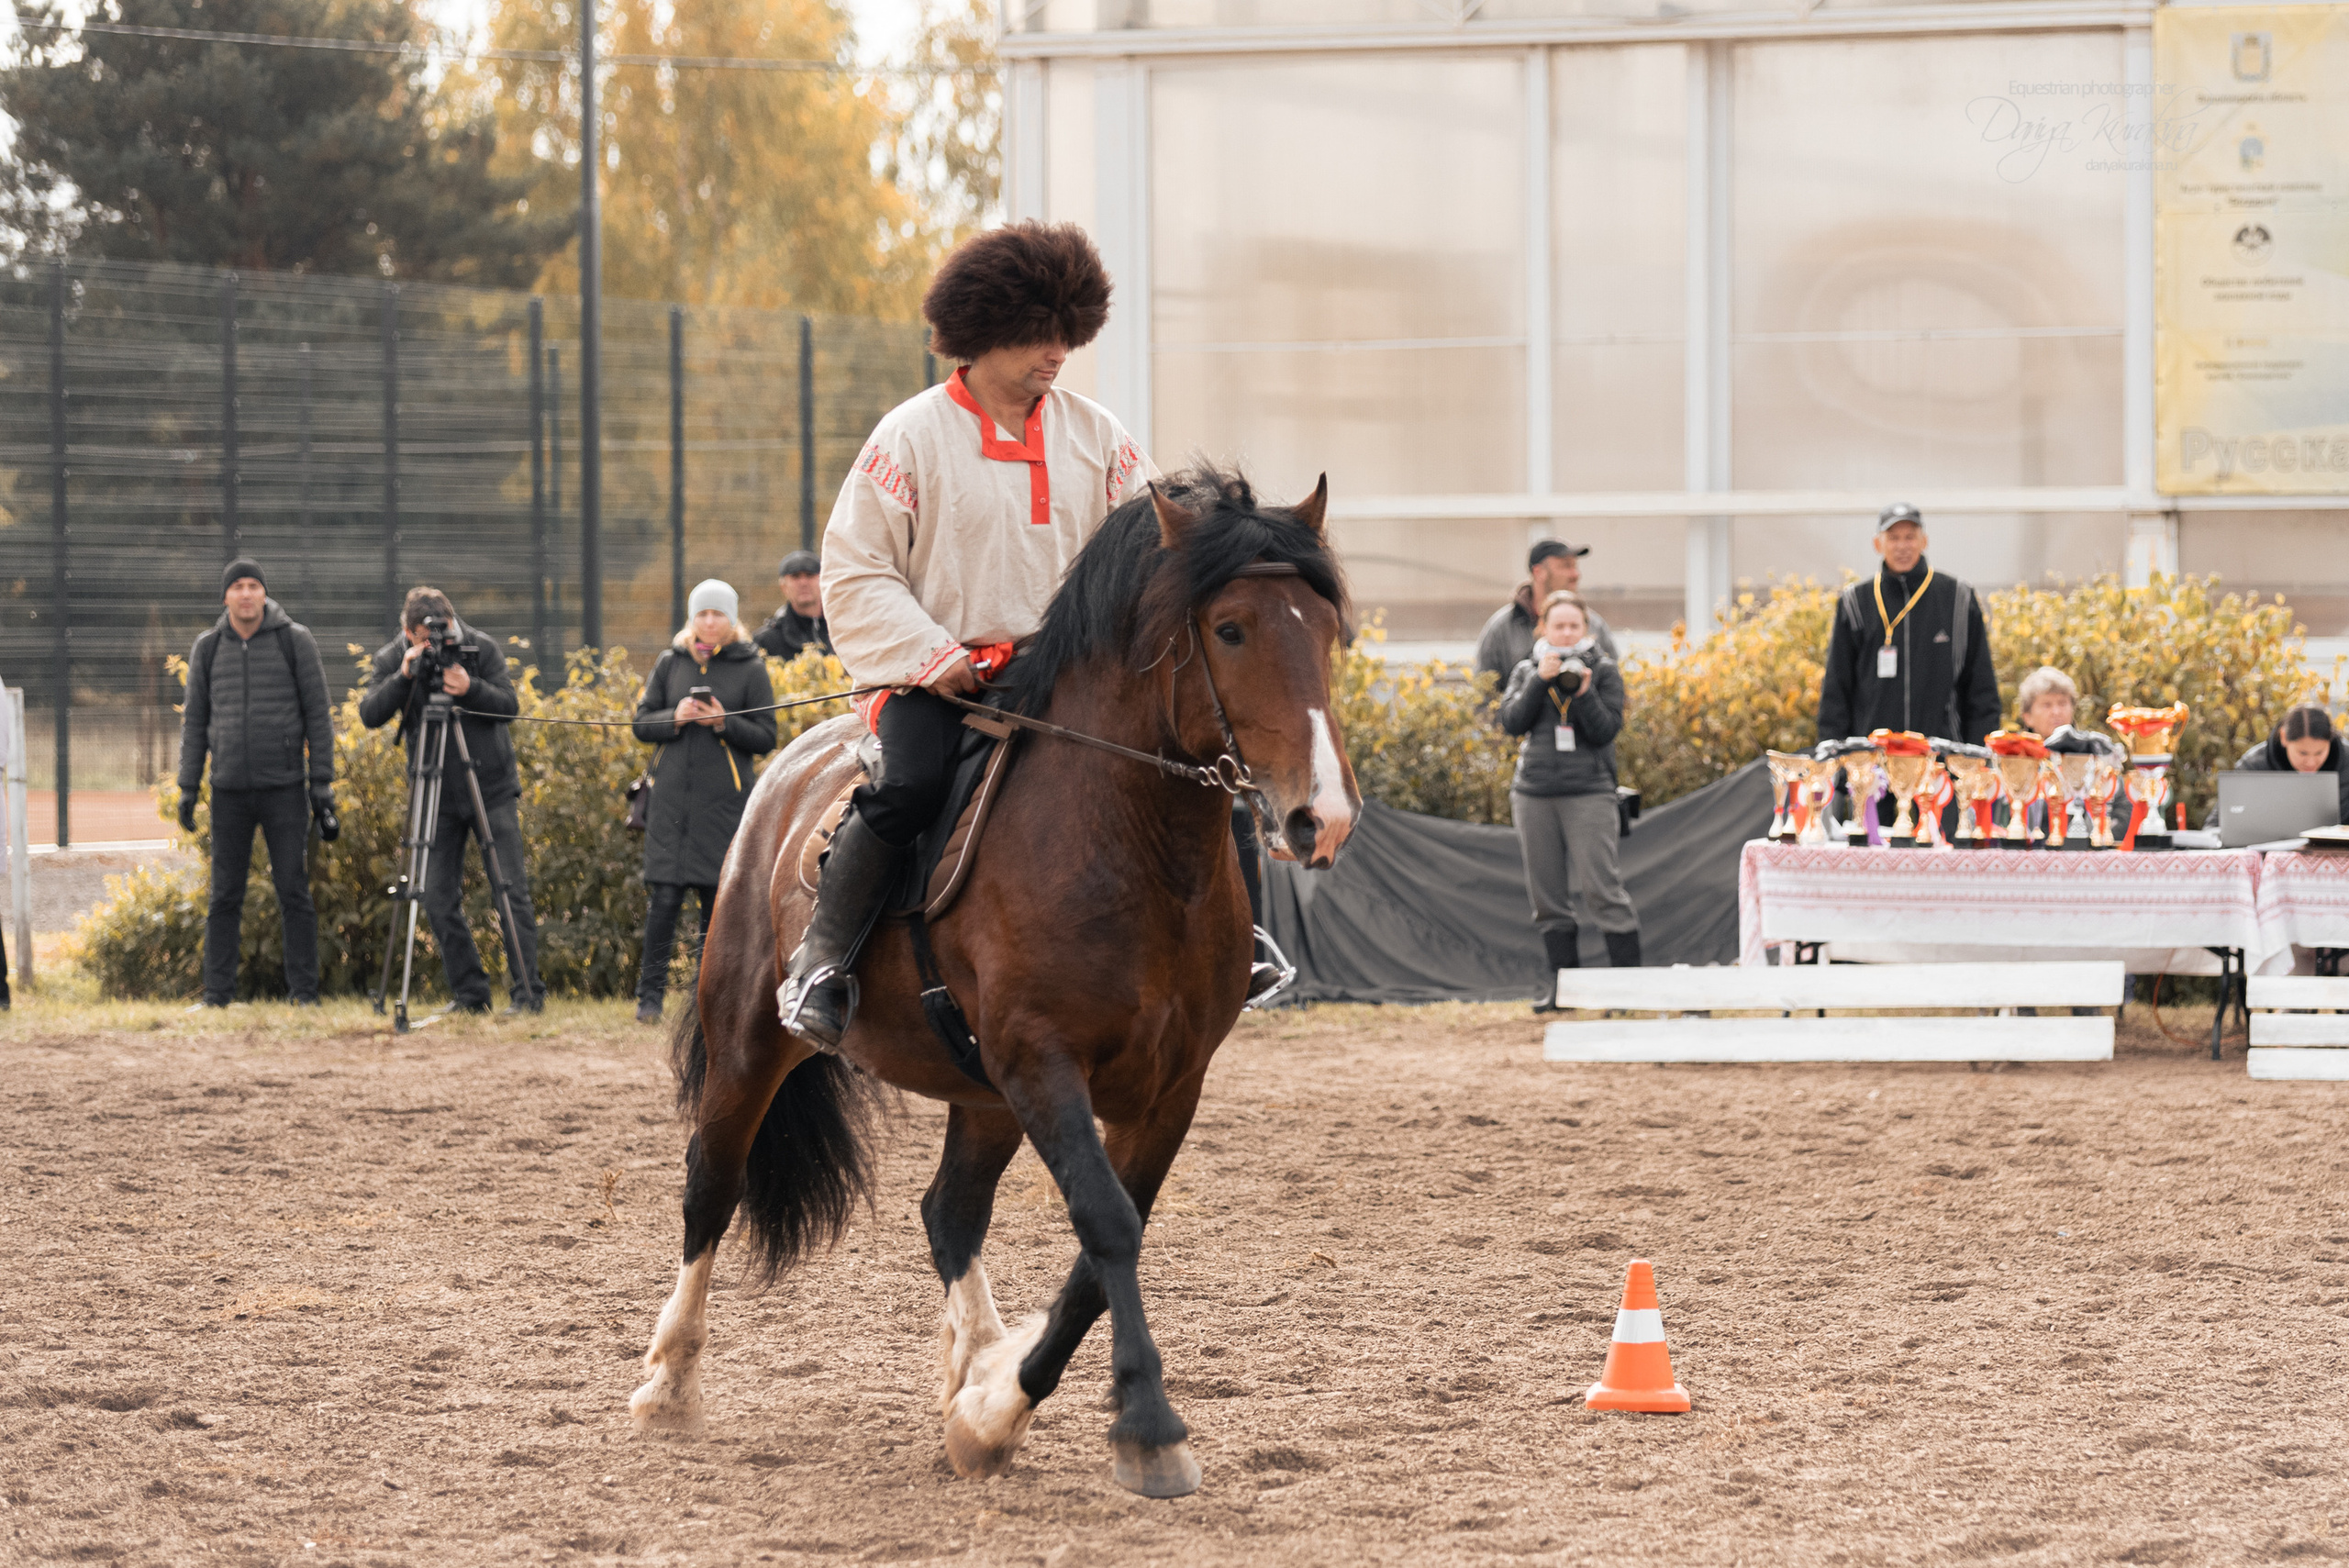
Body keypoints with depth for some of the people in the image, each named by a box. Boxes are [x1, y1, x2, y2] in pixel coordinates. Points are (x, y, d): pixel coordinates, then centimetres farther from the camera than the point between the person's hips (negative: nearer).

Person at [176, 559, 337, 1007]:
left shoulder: (295, 641, 0)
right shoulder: (208, 648, 8)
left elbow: (317, 713, 1)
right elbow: (195, 721, 12)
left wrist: (321, 780, -4)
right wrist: (188, 787, 7)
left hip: (284, 786, -2)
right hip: (229, 791, 2)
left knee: (294, 893, -2)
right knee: (224, 897, 3)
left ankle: (303, 993, 3)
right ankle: (217, 994, 8)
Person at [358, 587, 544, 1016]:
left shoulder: (481, 648, -6)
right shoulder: (392, 659, -4)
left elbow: (510, 706, -11)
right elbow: (370, 715, -14)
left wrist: (470, 688, -28)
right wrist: (403, 678, -29)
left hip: (493, 790, -2)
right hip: (438, 796, 2)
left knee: (512, 891, -7)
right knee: (439, 900, -2)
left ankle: (528, 992, -3)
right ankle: (469, 993, 8)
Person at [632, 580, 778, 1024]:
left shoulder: (750, 669, 4)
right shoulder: (670, 663, 11)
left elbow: (765, 738, 1)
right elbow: (642, 724, 10)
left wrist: (722, 722, -14)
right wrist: (675, 718, -10)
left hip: (725, 802, -1)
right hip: (672, 798, 1)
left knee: (718, 900, -1)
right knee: (665, 896, -3)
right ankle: (650, 994, 2)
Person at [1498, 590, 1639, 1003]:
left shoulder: (1603, 670, 3)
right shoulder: (1527, 670, 10)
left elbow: (1606, 731, -5)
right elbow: (1512, 722, -3)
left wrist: (1583, 693, -19)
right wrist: (1540, 680, -12)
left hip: (1589, 791, -3)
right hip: (1534, 792, 3)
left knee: (1602, 885, -11)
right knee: (1548, 893, 4)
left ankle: (1628, 976, -6)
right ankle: (1563, 982, 11)